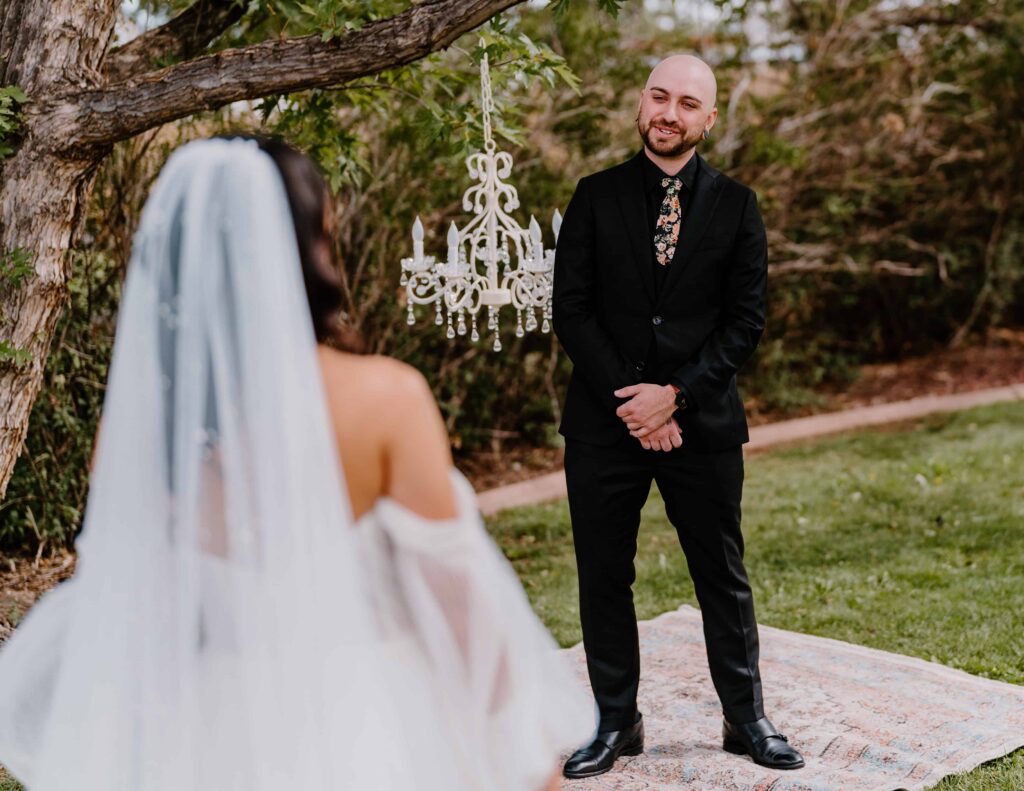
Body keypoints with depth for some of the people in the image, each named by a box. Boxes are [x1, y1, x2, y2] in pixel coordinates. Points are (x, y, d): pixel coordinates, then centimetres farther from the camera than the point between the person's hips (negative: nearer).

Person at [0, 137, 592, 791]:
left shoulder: (140, 412, -9)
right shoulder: (386, 399, -18)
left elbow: (116, 594, 1)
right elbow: (456, 589, -14)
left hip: (214, 738, 4)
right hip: (368, 732, -3)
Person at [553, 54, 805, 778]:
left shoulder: (735, 205, 3)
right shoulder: (596, 197, 3)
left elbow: (746, 321, -2)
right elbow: (572, 310, -2)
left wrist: (675, 395, -13)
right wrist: (630, 400, -12)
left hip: (703, 420, 0)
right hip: (604, 420, 1)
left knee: (723, 577, 9)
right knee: (604, 578, 7)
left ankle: (745, 718, 24)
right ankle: (616, 723, 21)